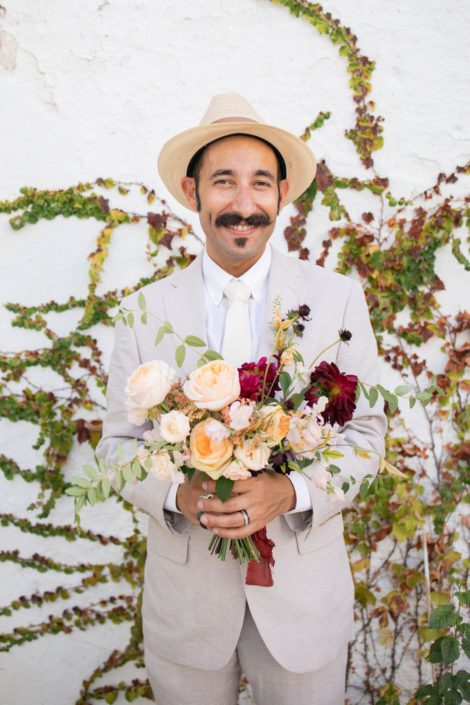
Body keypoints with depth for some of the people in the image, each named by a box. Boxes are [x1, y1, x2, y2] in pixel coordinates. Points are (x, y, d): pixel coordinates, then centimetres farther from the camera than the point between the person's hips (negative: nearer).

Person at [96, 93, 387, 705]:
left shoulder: (337, 298, -5)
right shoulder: (145, 310, -3)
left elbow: (366, 431, -3)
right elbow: (118, 441, 0)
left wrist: (291, 491, -21)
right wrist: (175, 494, -20)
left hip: (304, 595, 0)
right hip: (185, 598, 1)